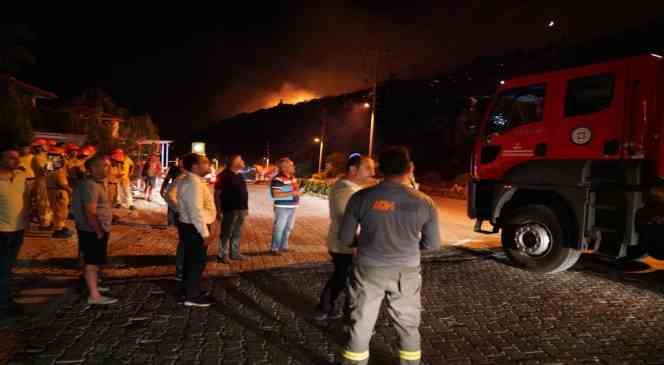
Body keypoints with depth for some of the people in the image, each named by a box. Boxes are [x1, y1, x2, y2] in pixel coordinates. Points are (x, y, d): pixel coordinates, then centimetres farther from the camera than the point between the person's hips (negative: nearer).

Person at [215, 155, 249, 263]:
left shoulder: (240, 175, 13)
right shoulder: (224, 175, -11)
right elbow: (217, 194, -12)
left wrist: (246, 207, 15)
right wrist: (219, 210, -15)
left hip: (241, 209, 7)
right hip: (230, 210, -7)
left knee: (237, 233, 14)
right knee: (226, 233, 1)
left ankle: (235, 253, 24)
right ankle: (222, 255, 11)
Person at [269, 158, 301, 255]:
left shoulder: (292, 177, 9)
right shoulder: (278, 179, -17)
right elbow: (276, 194, -24)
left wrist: (298, 192, 6)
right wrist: (292, 193, -24)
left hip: (292, 207, 9)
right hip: (282, 208, -9)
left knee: (288, 228, 17)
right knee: (279, 228, 0)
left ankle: (284, 246, 31)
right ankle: (274, 248, 11)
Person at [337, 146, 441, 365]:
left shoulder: (361, 197, -12)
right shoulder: (424, 202, -8)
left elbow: (345, 238, -4)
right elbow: (432, 244, 1)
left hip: (369, 270, -1)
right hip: (406, 272, 1)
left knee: (361, 325, 15)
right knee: (408, 326, 20)